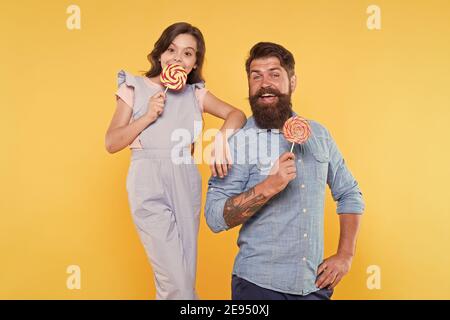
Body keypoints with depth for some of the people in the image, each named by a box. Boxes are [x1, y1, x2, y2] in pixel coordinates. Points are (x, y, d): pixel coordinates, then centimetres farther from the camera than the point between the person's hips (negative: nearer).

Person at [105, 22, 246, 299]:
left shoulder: (196, 93, 10)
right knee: (176, 283, -8)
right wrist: (148, 116, -11)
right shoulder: (135, 88, 3)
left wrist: (222, 141, -23)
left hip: (187, 186, 4)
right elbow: (111, 143, 0)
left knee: (185, 278, 9)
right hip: (150, 186, -3)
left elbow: (237, 115, -3)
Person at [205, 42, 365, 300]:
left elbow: (350, 195, 12)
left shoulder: (319, 134, 4)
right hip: (258, 284, -4)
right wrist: (268, 188, -26)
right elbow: (215, 218, -14)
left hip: (314, 283, 4)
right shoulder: (238, 141, -8)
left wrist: (345, 256, 2)